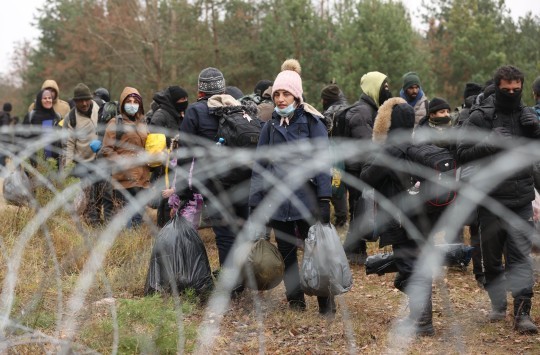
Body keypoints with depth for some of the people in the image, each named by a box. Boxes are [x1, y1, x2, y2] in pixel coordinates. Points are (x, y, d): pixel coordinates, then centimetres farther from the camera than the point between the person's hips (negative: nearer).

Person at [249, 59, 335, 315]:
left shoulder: (312, 123, -1)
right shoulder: (270, 127, 10)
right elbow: (260, 166, 10)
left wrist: (324, 199, -14)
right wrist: (255, 203, 5)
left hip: (306, 198, -4)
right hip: (278, 201, 4)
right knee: (286, 254, 9)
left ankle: (326, 303, 7)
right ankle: (295, 301, 20)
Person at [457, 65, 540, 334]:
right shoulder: (481, 117, -3)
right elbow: (463, 153, -7)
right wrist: (490, 143, -22)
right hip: (490, 198, -1)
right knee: (492, 256, 11)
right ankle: (497, 304, 27)